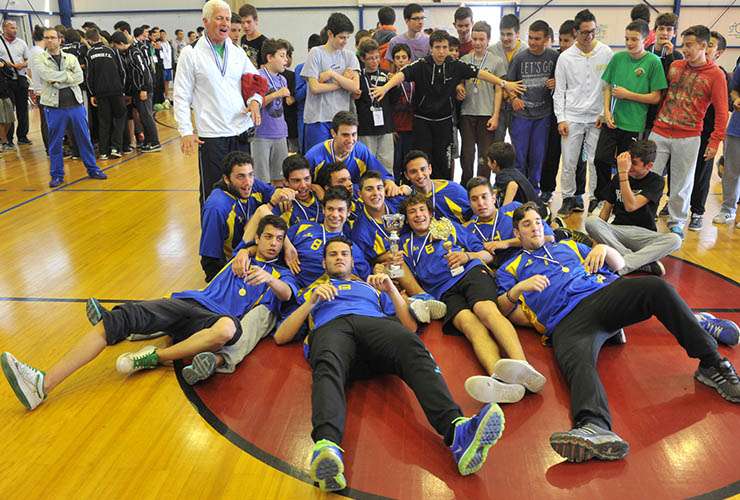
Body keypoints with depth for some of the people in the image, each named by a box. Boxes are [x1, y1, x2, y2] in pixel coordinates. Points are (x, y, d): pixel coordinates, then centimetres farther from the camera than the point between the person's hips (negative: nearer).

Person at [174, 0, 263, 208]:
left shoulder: (238, 53, 11)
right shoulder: (190, 54, -1)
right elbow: (182, 97, -2)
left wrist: (255, 100, -4)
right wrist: (186, 132, -10)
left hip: (241, 132, 4)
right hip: (211, 135, -4)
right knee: (212, 192, 3)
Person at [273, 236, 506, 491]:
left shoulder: (371, 287, 41)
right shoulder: (312, 291, 40)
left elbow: (411, 326, 28)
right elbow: (281, 337, 23)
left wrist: (391, 290, 14)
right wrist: (311, 302, 10)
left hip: (375, 323, 1)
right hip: (331, 327, -1)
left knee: (412, 347, -36)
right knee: (327, 366, -40)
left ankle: (456, 431, -59)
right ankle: (327, 447, -67)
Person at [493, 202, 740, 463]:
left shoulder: (567, 245, 34)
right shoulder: (510, 268, 26)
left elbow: (619, 264, 32)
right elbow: (502, 308, 12)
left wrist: (603, 249, 11)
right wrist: (517, 290, -7)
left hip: (604, 293, 3)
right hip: (567, 321, -3)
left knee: (657, 287, -28)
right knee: (578, 364, -38)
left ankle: (712, 364, -23)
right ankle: (595, 428, -65)